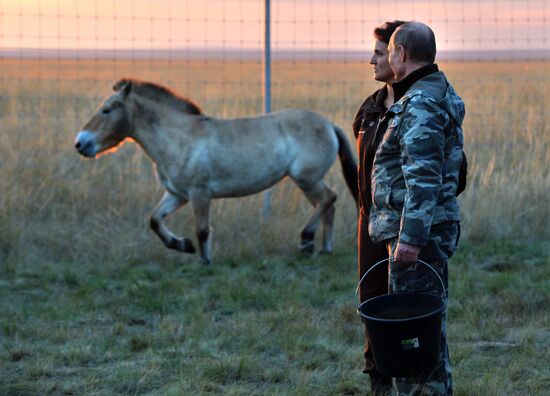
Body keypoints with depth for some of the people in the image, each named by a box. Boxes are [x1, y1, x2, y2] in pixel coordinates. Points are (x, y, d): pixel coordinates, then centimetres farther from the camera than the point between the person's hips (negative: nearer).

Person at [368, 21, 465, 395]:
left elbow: (424, 177, -25)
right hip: (431, 229, 11)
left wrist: (410, 236, -27)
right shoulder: (440, 94, 16)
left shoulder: (420, 104, -18)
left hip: (418, 230, -11)